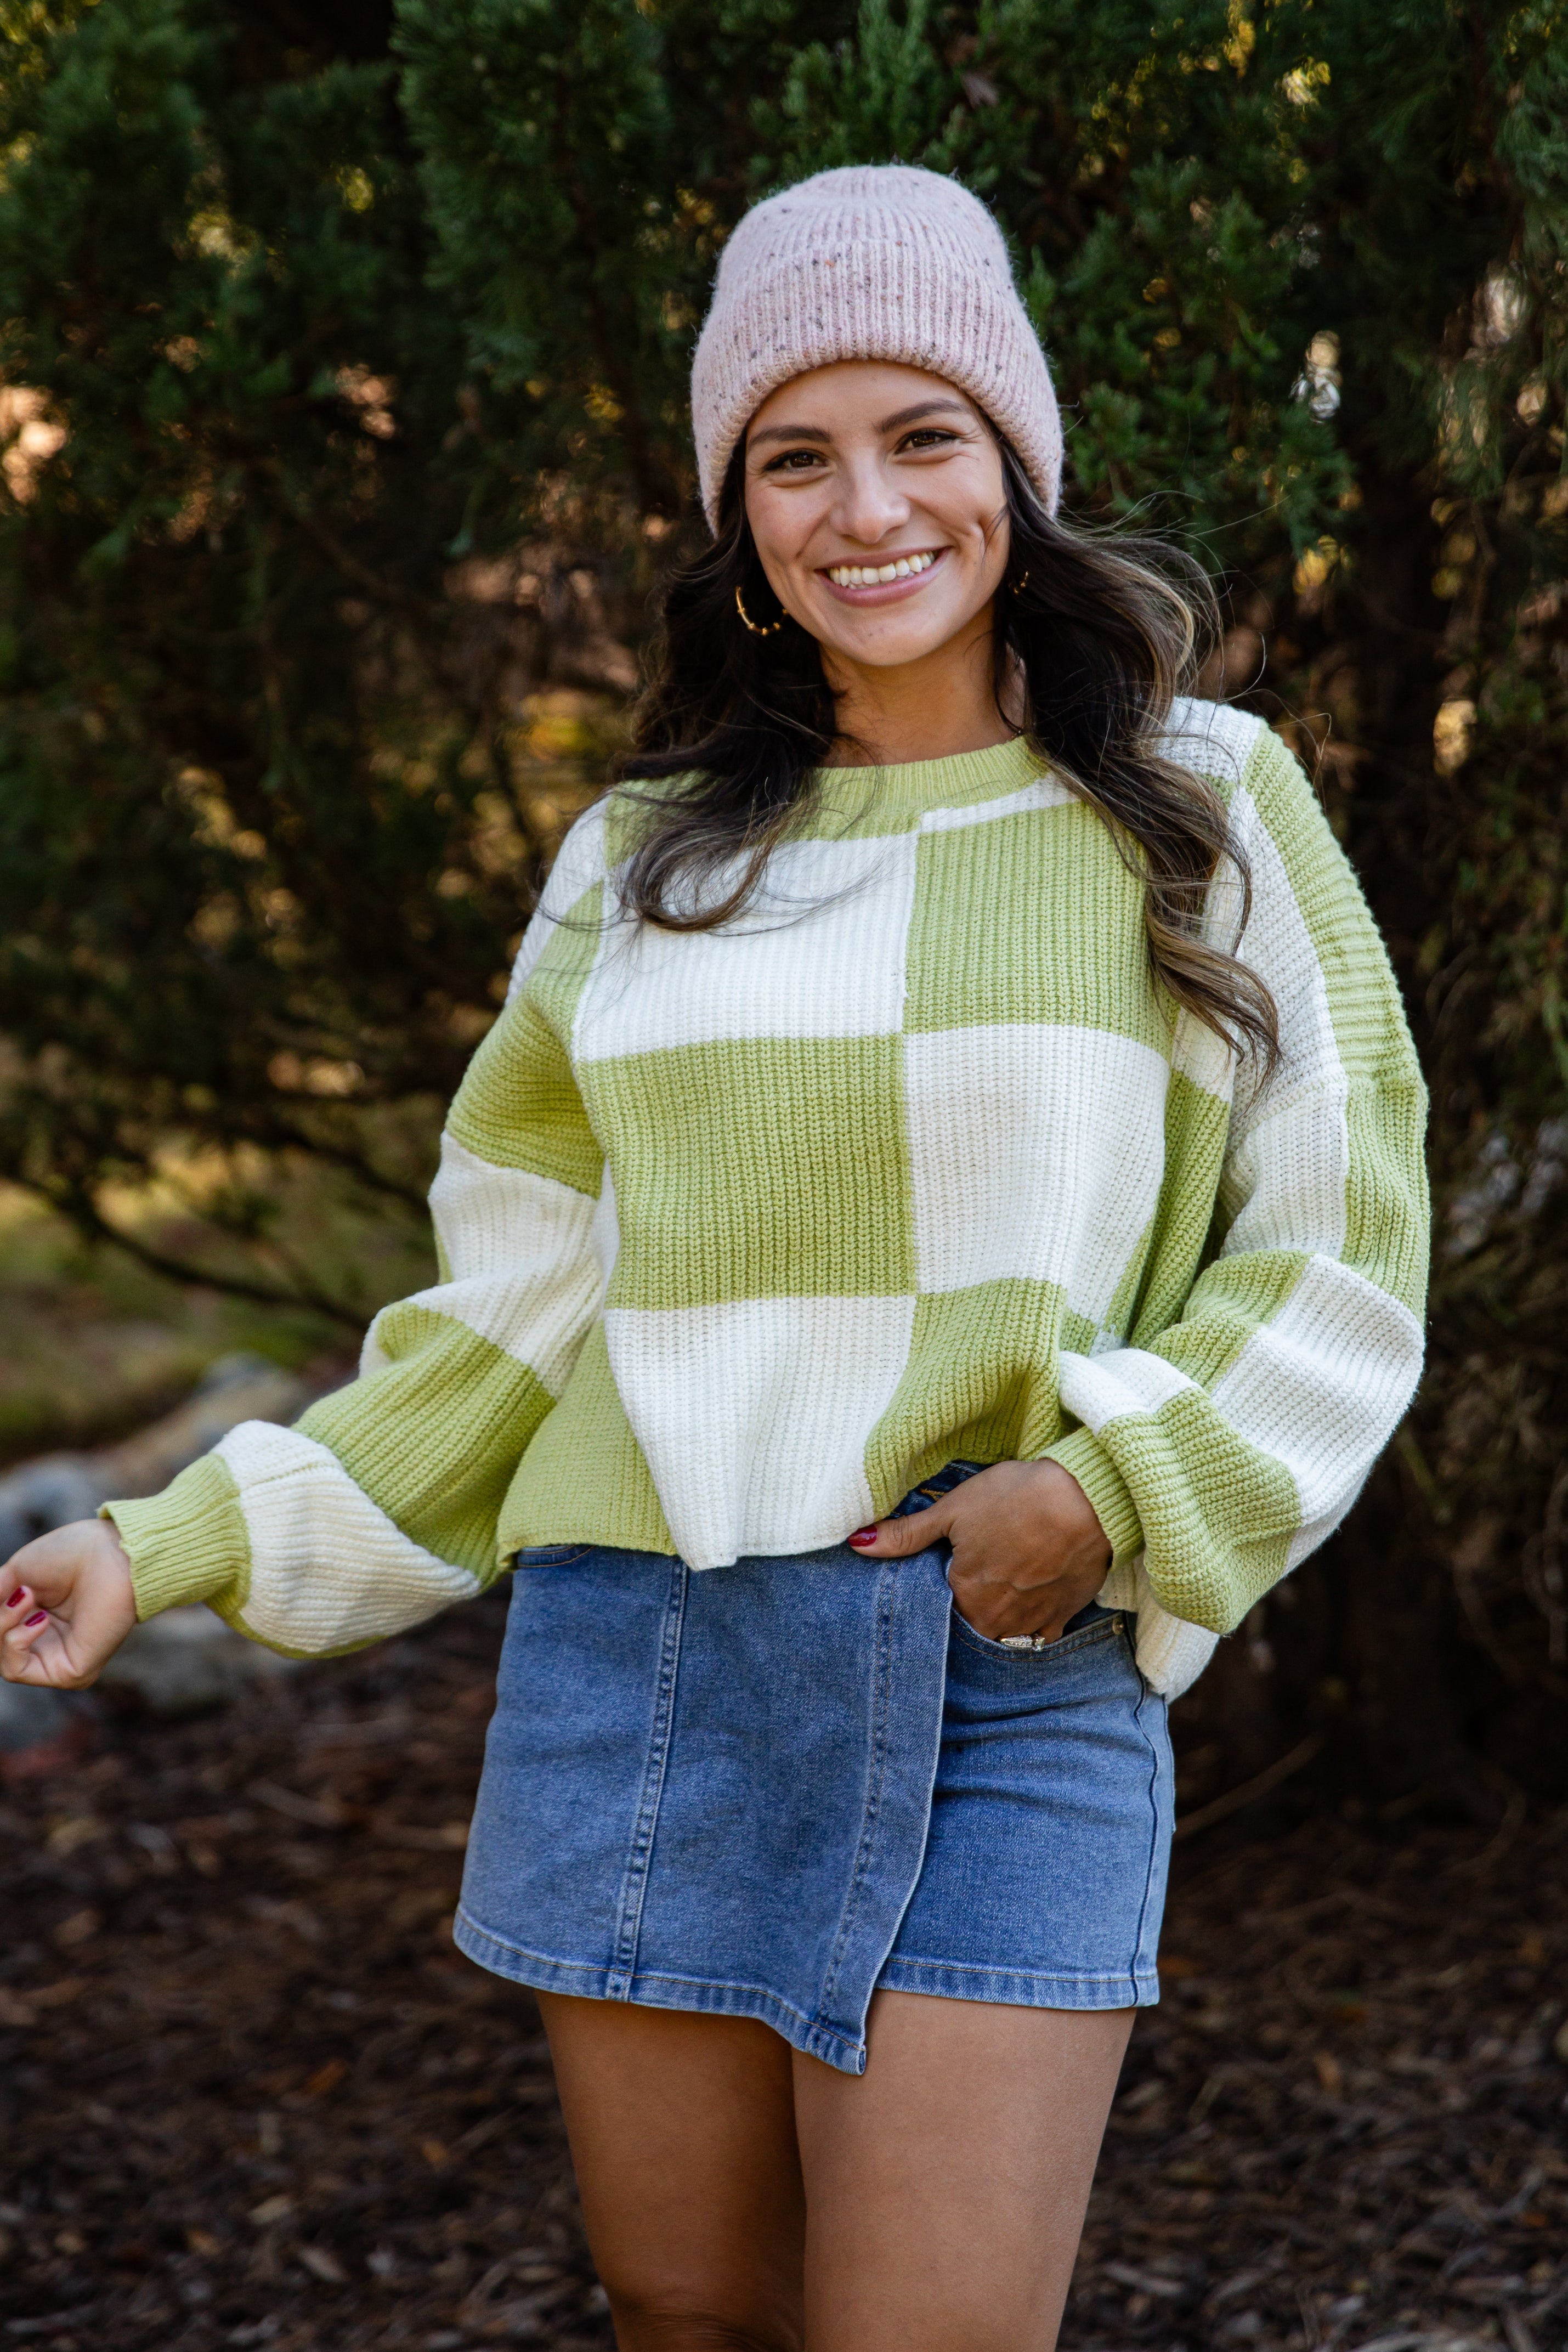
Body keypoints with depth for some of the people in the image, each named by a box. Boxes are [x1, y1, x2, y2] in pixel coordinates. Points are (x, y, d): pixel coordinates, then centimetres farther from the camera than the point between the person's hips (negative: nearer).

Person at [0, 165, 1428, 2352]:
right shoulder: (644, 860, 12)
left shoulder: (1194, 805, 4)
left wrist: (1111, 1492, -12)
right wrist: (177, 1548, 7)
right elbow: (517, 1307, 14)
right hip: (642, 1660, 3)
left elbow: (1342, 1245, 5)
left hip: (1010, 1679, -3)